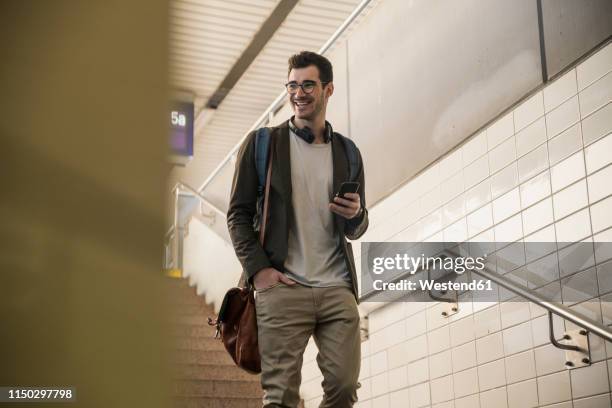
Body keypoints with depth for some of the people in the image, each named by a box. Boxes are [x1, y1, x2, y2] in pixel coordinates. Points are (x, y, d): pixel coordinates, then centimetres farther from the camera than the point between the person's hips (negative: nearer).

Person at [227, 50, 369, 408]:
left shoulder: (347, 152, 15)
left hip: (338, 288, 3)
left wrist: (355, 215, -7)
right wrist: (258, 269, -10)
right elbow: (239, 213, 4)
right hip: (282, 287, -2)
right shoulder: (262, 143, 8)